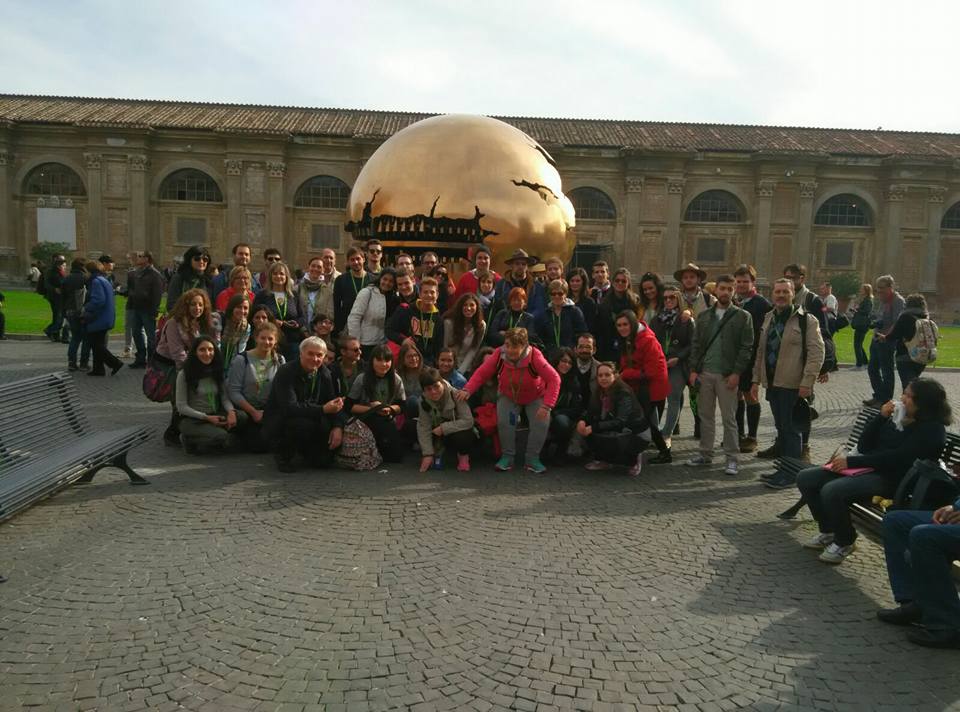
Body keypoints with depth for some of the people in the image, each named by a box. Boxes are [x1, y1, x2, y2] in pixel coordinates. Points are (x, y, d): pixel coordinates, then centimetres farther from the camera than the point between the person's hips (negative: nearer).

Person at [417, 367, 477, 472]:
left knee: (460, 437, -38)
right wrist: (427, 454, -20)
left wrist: (444, 428, -28)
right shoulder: (424, 402, -12)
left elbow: (468, 421, -27)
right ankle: (438, 453, 9)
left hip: (459, 431, -4)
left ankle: (463, 456, -2)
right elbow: (424, 428, -14)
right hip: (441, 436, 4)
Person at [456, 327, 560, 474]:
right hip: (508, 397, 1)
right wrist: (467, 390, -36)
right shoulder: (499, 355, -26)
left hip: (535, 397, -1)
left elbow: (554, 379, -32)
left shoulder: (535, 357, -33)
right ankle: (507, 457, 2)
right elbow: (481, 373, -19)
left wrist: (547, 405, -38)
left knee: (541, 422, -18)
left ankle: (533, 459, 2)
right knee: (504, 422, -19)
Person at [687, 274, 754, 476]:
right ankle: (705, 454, 19)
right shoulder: (704, 315, 11)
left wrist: (736, 373, -11)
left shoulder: (742, 317, 0)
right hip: (704, 373, 4)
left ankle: (732, 458, 7)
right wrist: (694, 369, 2)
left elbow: (746, 347, -4)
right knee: (705, 415, 9)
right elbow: (696, 344, 11)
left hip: (727, 375, -4)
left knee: (729, 418, -1)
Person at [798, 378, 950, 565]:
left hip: (890, 480, -8)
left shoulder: (933, 429, -8)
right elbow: (864, 447, 11)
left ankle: (845, 542, -5)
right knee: (805, 478, -3)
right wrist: (881, 417, 0)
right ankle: (828, 531, 13)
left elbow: (897, 458, -19)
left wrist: (851, 461, -20)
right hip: (869, 468, 8)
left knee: (831, 491, -31)